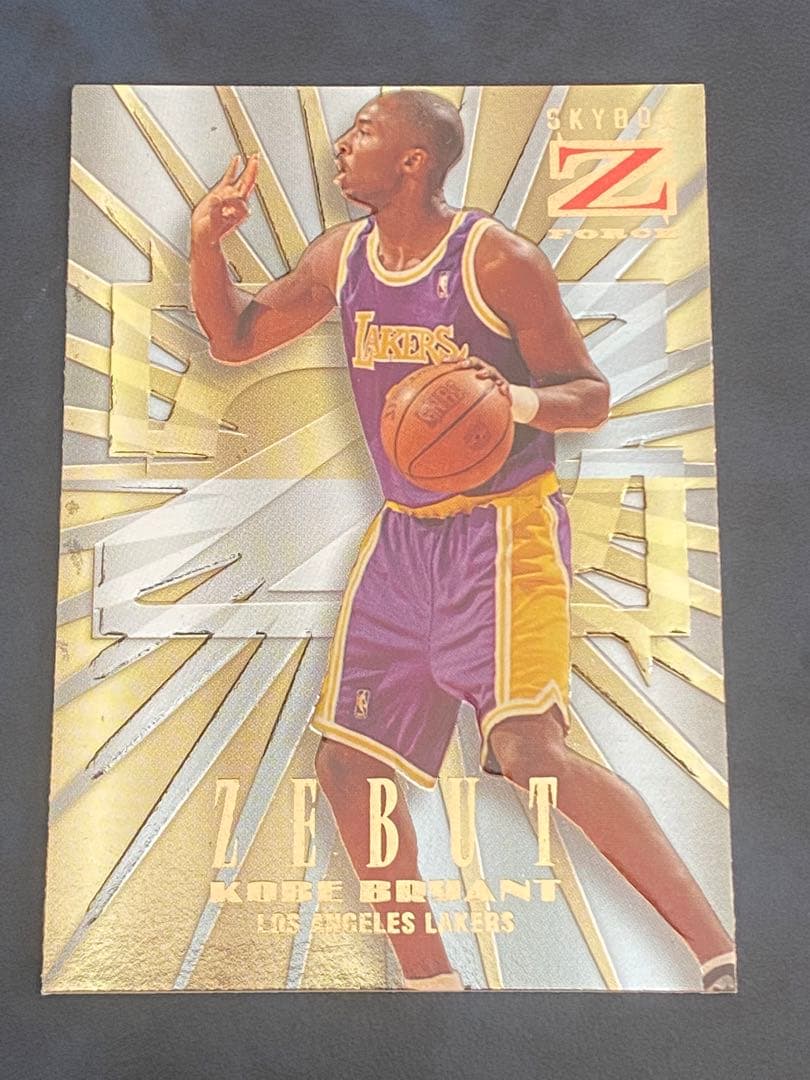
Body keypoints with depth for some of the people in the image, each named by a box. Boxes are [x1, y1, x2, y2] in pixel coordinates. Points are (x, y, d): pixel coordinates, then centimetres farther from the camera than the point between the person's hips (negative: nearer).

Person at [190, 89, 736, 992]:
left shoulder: (498, 260, -8)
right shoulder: (341, 257, 10)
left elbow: (591, 394, -6)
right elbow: (233, 338, 17)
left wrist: (521, 401, -27)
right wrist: (207, 243, 1)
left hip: (503, 523, -6)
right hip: (403, 535, 7)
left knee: (529, 752, -22)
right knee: (346, 763, 6)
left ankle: (719, 953, -2)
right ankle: (429, 980, 24)